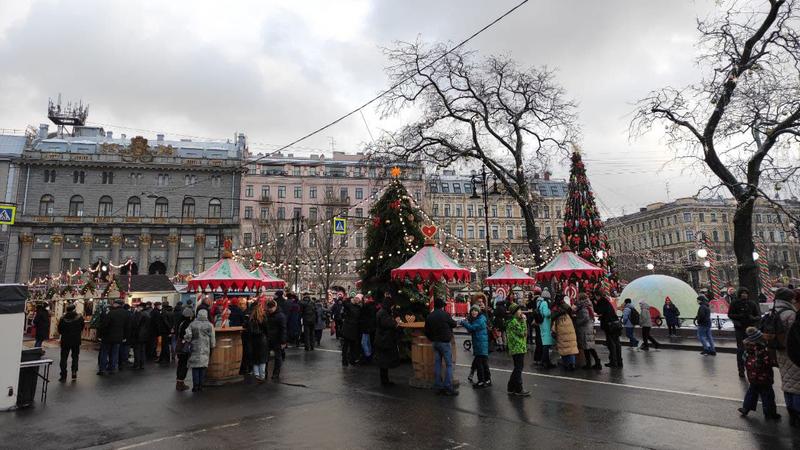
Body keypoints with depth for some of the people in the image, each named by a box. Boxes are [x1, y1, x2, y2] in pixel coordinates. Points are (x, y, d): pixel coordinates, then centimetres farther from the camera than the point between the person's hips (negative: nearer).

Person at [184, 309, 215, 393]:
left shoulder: (192, 324, -3)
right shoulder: (209, 325, -3)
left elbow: (187, 336, -12)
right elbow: (212, 339, 2)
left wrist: (187, 342, 7)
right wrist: (212, 346, 16)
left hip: (195, 349, 0)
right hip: (205, 350, 0)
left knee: (195, 368, 6)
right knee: (203, 368, 8)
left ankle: (195, 386, 5)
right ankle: (200, 385, 10)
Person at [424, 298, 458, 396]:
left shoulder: (429, 317, 5)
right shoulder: (444, 314, -12)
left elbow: (426, 331, 9)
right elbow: (454, 324, 1)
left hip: (435, 342, 6)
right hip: (444, 342, -6)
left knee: (437, 364, 9)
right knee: (449, 364, -2)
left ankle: (438, 386, 13)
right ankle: (448, 387, -6)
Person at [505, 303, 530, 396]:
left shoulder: (515, 321, 16)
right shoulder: (514, 321, -16)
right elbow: (522, 332, -19)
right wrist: (523, 321, -16)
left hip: (516, 348, 10)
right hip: (518, 348, -10)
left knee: (517, 369, 16)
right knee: (518, 369, -2)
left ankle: (511, 388, 23)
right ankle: (518, 389, 5)